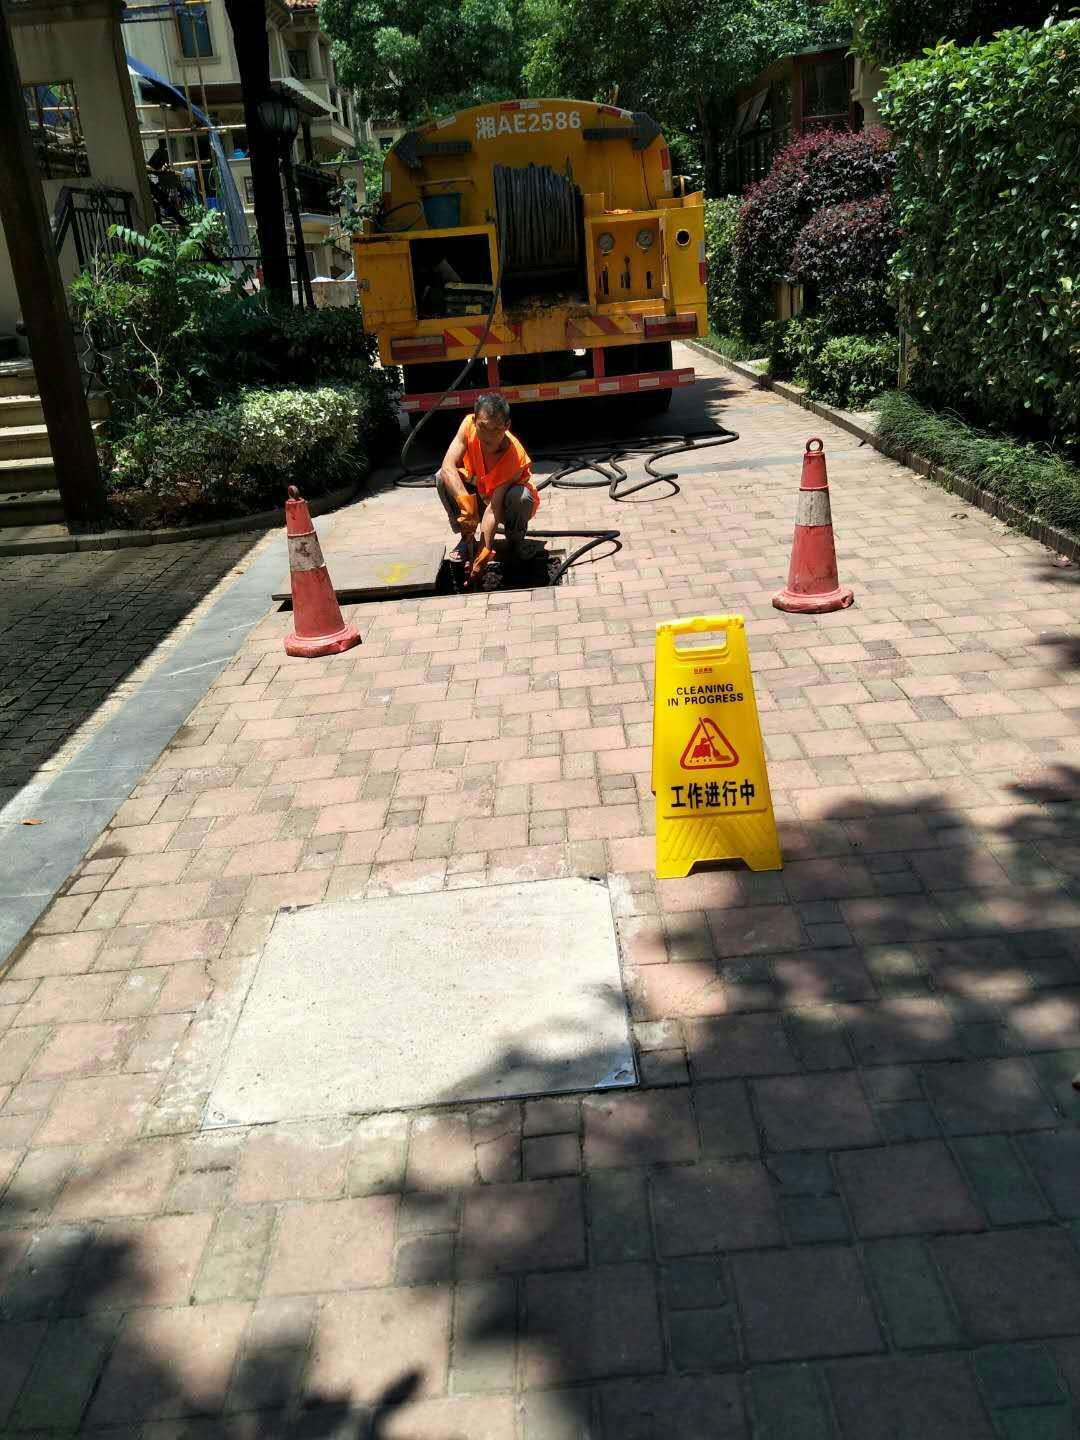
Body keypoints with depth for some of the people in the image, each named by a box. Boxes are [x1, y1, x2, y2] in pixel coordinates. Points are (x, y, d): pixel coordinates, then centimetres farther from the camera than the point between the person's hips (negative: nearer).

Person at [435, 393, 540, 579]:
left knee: (522, 497, -37)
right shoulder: (468, 425, -27)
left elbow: (494, 508, -37)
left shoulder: (515, 457, -36)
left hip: (505, 503, -3)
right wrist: (466, 504, -51)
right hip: (478, 495, 3)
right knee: (443, 478, -24)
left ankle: (515, 540, -4)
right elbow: (448, 466, -36)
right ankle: (466, 537, -6)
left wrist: (485, 552, -44)